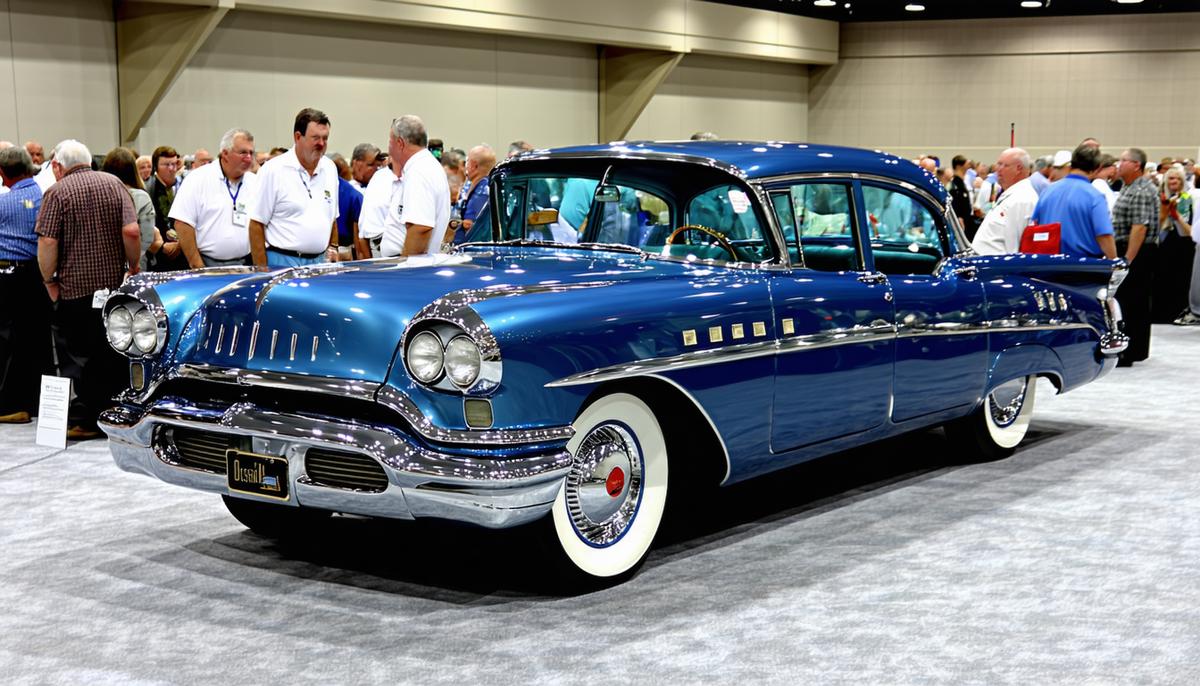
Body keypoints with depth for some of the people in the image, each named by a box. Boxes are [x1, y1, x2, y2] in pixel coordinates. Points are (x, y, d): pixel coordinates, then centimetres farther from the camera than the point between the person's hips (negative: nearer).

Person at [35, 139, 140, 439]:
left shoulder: (57, 192, -6)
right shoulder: (114, 184, 3)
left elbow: (47, 242, -13)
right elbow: (132, 231, -7)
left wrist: (49, 280, -2)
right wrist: (133, 266, 5)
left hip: (74, 287, -3)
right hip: (114, 283, 3)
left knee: (77, 357, 4)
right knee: (114, 356, 11)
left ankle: (81, 420, 4)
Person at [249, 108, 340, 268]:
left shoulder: (330, 169, 11)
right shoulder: (273, 170, -6)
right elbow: (256, 224, -7)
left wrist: (333, 248, 8)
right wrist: (262, 270, -11)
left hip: (320, 261, 5)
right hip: (282, 261, -5)